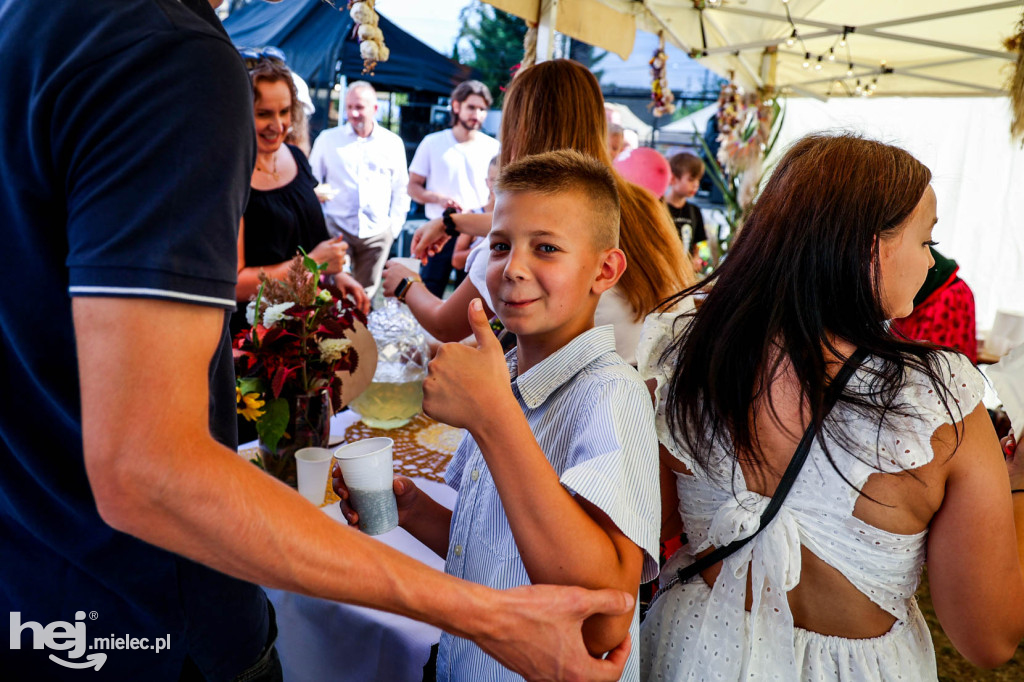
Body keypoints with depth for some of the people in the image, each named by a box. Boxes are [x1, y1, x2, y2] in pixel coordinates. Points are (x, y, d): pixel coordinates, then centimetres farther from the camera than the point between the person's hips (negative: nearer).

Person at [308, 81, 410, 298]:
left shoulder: (393, 143, 8)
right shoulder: (327, 139, 6)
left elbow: (400, 190, 14)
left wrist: (395, 225, 6)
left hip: (377, 233, 1)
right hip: (336, 229, -1)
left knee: (366, 296, 7)